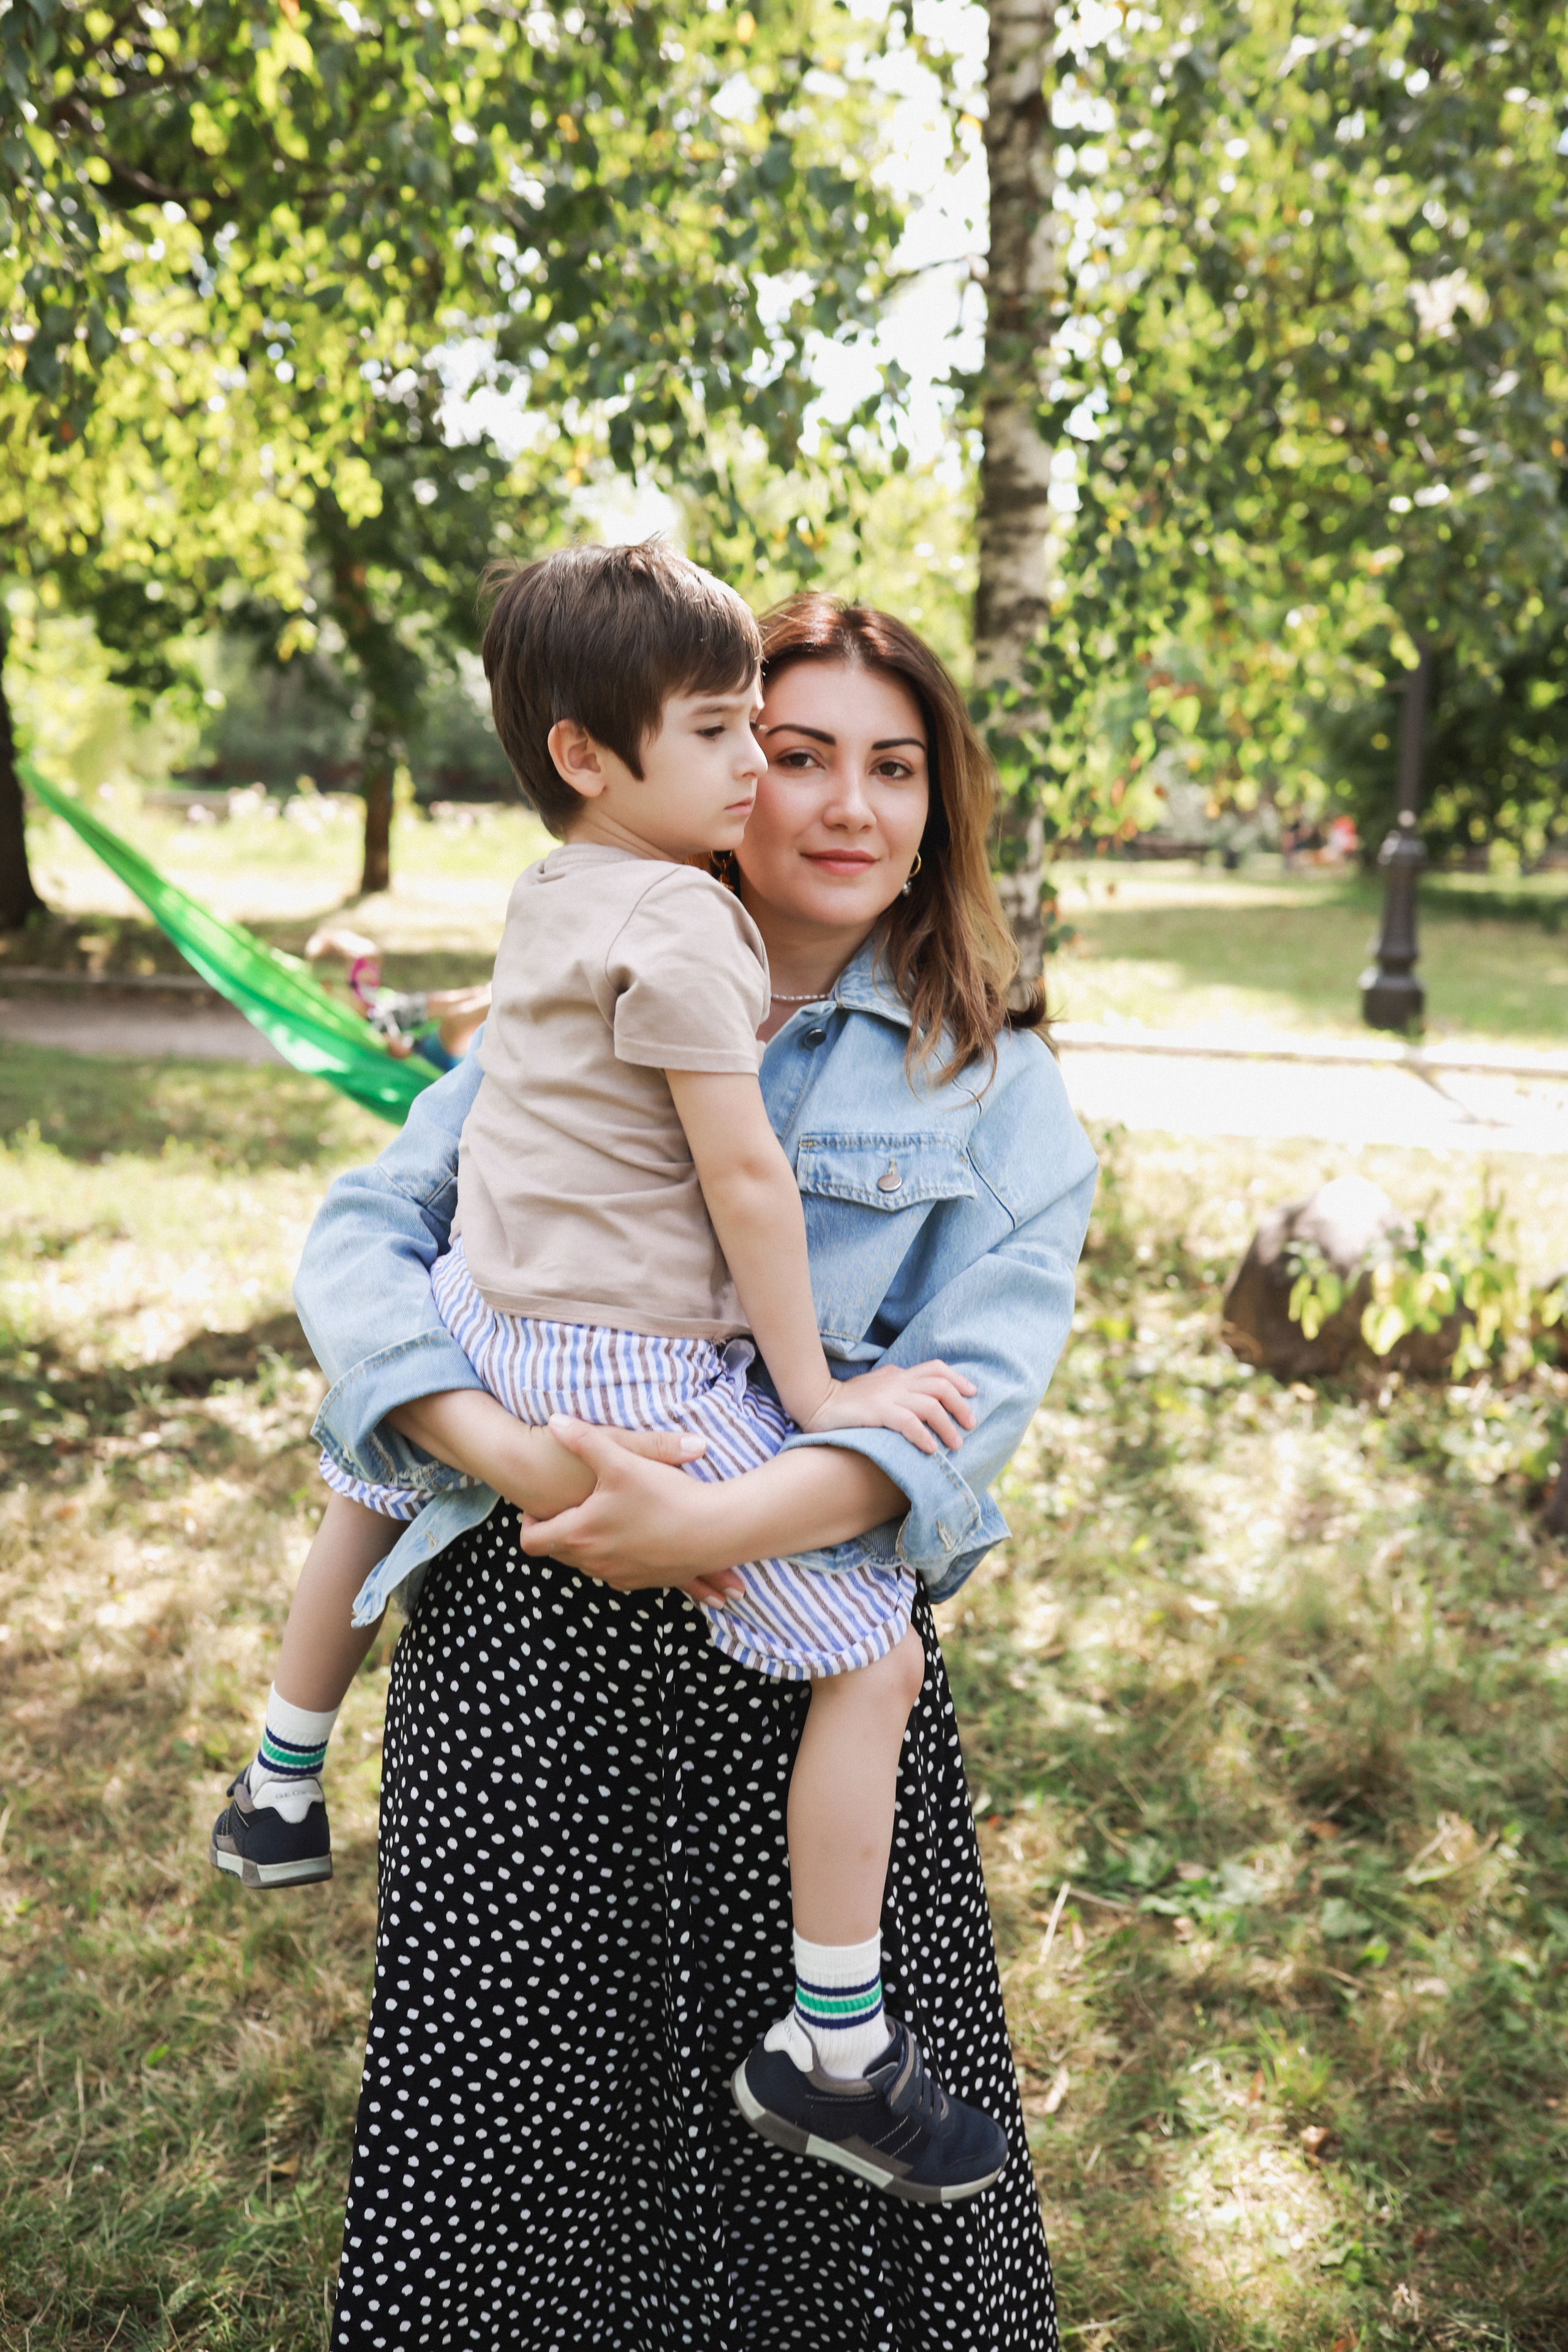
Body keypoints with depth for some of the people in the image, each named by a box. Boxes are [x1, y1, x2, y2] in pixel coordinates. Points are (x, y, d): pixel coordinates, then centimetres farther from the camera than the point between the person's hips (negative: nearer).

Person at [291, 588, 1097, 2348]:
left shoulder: (994, 1086, 3)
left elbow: (977, 1385, -9)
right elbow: (366, 1233, 2)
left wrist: (720, 1522, -24)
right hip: (521, 1610, 1)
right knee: (507, 2102, 10)